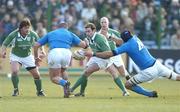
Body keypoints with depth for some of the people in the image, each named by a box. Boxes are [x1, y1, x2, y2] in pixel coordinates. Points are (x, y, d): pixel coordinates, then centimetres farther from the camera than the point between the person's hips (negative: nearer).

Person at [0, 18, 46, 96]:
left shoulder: (33, 34, -17)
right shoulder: (13, 35, -23)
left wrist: (42, 51, -14)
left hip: (28, 56, 2)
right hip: (15, 56, -2)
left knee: (36, 74, 2)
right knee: (14, 71, -27)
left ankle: (40, 91, 25)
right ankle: (16, 90, -8)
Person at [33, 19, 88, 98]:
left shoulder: (50, 34, 29)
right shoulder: (70, 34, 27)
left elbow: (36, 45, 27)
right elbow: (83, 44, 15)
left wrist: (36, 57, 41)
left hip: (54, 52, -2)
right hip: (66, 52, 2)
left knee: (54, 77, 12)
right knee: (62, 71, 32)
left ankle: (65, 83, -22)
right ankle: (66, 91, 12)